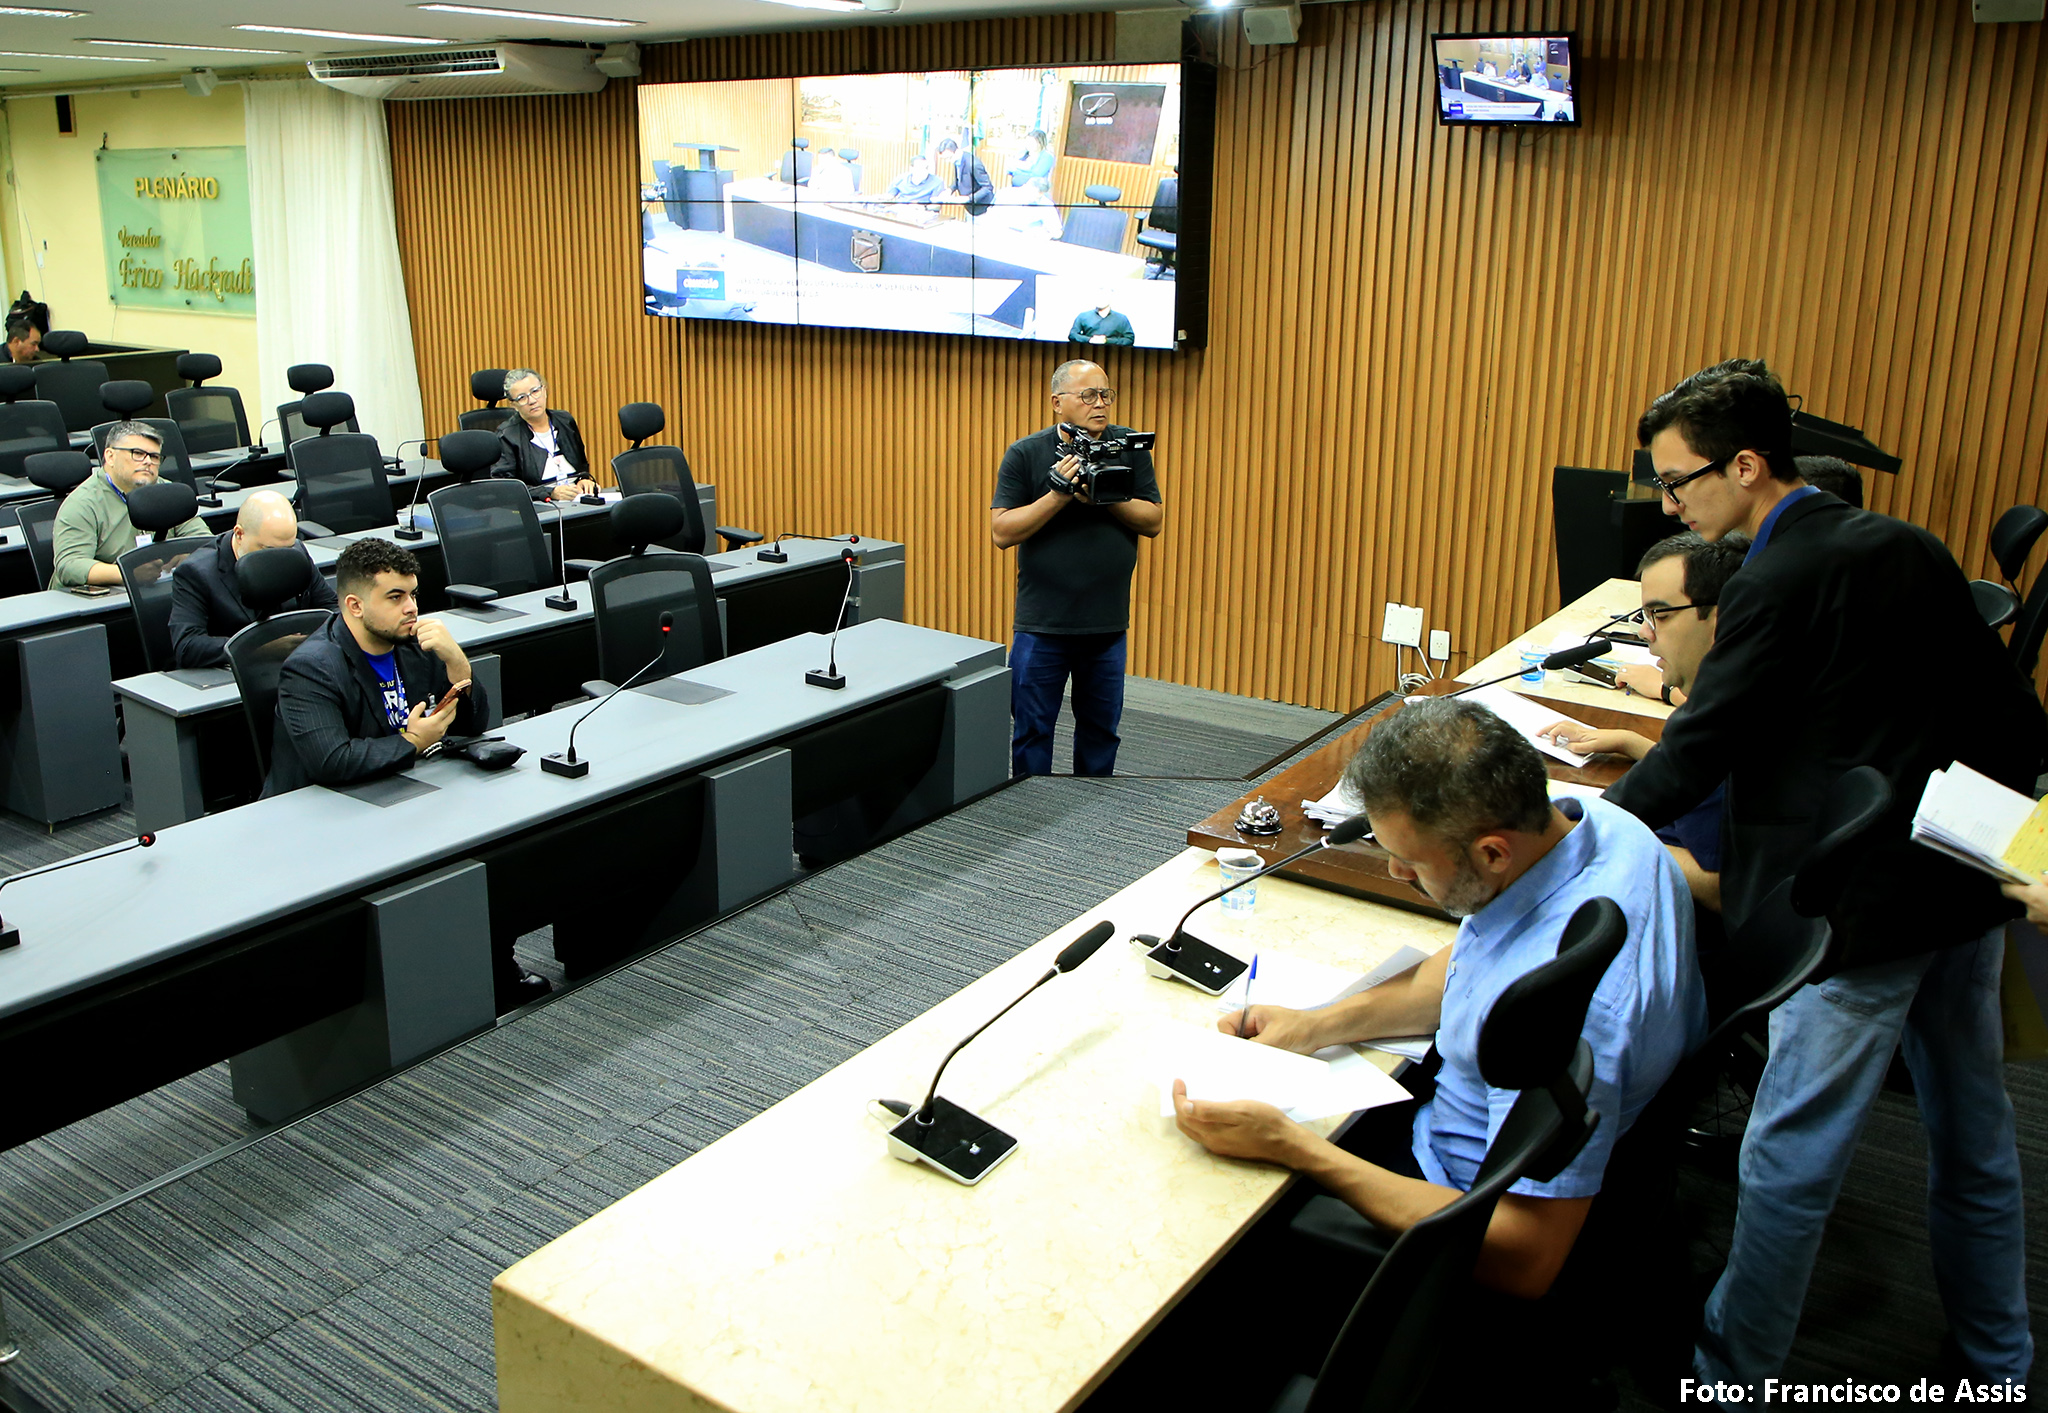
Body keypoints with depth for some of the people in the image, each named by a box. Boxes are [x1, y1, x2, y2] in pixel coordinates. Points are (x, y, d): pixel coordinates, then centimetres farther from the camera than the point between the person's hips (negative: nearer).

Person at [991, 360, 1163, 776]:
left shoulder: (1130, 449, 2)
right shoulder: (1024, 454, -4)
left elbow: (1153, 521, 1)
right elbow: (1002, 531, -9)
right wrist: (1059, 494, -20)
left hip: (1108, 624, 2)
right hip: (1042, 624, -2)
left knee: (1101, 730, 14)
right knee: (1032, 730, 5)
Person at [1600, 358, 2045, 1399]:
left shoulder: (1778, 585, -17)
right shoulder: (1908, 549, 7)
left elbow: (1697, 752, -16)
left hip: (1858, 910, -9)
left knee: (1789, 1156, 4)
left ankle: (1736, 1367, 18)